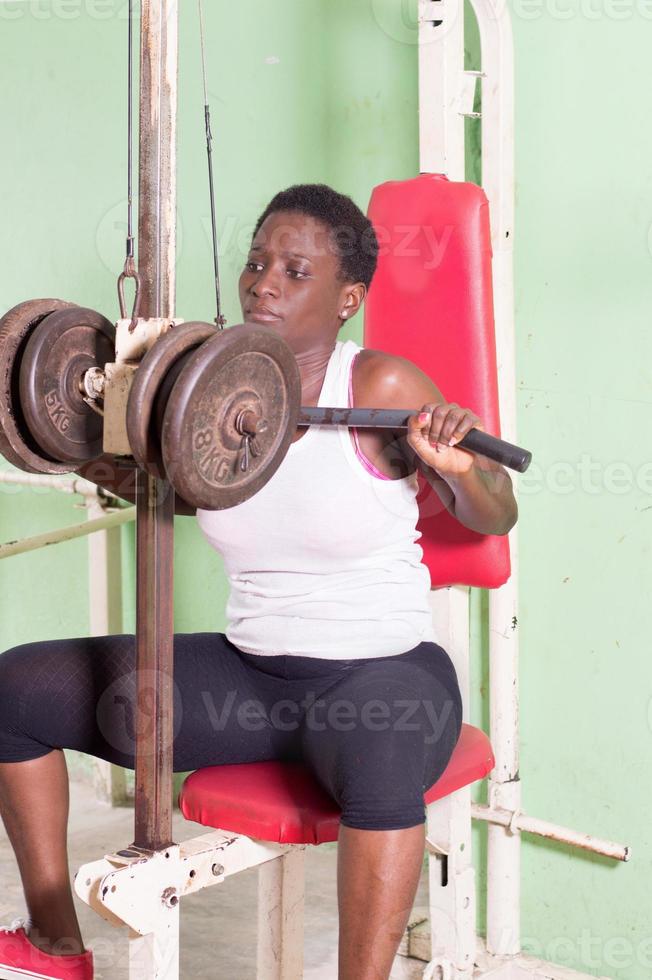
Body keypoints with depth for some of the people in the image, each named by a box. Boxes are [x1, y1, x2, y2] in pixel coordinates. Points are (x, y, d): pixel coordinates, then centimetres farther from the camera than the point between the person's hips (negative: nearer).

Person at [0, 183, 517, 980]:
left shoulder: (381, 387, -14)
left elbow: (495, 519, -7)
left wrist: (461, 467, -28)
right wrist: (109, 471, 4)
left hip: (380, 673, -6)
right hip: (246, 673, 6)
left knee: (380, 760, -43)